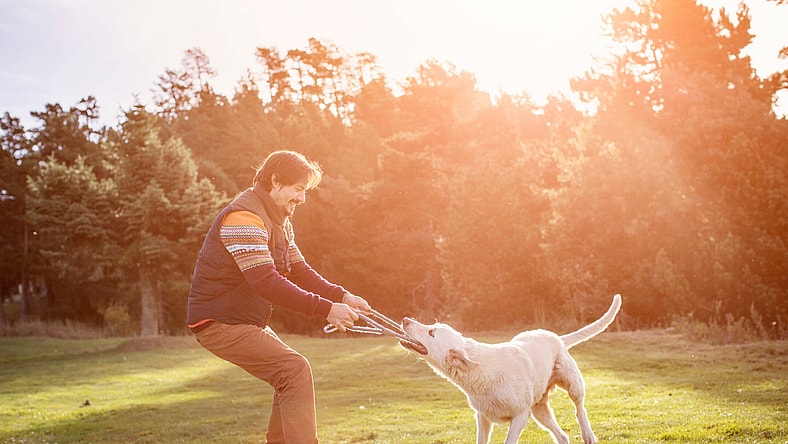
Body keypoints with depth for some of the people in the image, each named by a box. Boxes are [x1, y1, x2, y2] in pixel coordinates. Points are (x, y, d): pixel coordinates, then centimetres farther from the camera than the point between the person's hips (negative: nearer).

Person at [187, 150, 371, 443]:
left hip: (247, 320, 10)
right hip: (220, 322, -10)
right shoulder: (244, 217, -21)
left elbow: (299, 271, 10)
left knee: (291, 378, 12)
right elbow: (266, 282, -31)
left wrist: (342, 296, -7)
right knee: (296, 370, -20)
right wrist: (325, 309, -32)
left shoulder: (279, 221, 13)